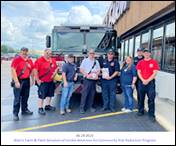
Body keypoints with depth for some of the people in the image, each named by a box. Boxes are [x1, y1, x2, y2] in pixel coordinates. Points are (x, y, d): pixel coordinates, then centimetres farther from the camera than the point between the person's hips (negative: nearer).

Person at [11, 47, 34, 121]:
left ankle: (24, 110, 31)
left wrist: (32, 80, 13)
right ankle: (15, 113, 5)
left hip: (27, 80, 6)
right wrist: (16, 81, -19)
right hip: (19, 81, -6)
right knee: (17, 98, -3)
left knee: (25, 96, 16)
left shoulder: (30, 61, 8)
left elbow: (32, 71, 16)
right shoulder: (16, 60, -9)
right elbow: (13, 70, -15)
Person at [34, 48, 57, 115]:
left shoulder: (53, 60, 7)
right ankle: (40, 108, 9)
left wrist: (54, 74, 5)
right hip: (43, 82, -7)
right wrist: (37, 80, -16)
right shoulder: (39, 60, -13)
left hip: (51, 81, 7)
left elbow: (56, 68, 21)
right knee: (41, 95, 0)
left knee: (50, 94, 17)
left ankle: (48, 106, 33)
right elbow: (35, 71, -15)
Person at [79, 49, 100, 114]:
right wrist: (87, 75, -14)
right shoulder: (85, 60, 2)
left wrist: (96, 74, -7)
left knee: (92, 94, 8)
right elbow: (81, 69, -3)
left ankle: (90, 106, 20)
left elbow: (99, 70, 13)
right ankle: (82, 107, 2)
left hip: (94, 80, 4)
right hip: (87, 79, -4)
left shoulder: (96, 62, 14)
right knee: (84, 94, -5)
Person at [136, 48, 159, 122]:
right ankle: (141, 111, 27)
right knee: (141, 98, 12)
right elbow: (138, 72, 3)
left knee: (151, 99, -2)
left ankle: (151, 114, 6)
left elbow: (154, 73, -6)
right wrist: (143, 80, -10)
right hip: (141, 82, 3)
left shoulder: (154, 62, -1)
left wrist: (147, 81, -13)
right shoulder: (140, 62, 7)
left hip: (150, 82, -3)